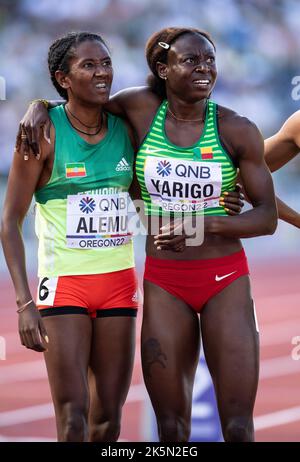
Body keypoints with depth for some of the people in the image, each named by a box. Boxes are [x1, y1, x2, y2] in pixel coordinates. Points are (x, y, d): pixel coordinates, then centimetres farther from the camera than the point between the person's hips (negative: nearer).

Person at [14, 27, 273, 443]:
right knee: (171, 428, 3)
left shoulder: (237, 130, -7)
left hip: (226, 282, -2)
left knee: (238, 428, -5)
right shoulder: (142, 108, -3)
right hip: (164, 284, 2)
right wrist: (37, 107, -6)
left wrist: (205, 223, -22)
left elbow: (267, 217, -6)